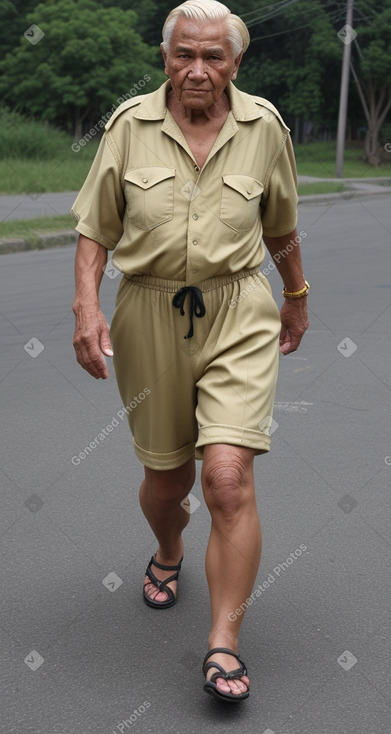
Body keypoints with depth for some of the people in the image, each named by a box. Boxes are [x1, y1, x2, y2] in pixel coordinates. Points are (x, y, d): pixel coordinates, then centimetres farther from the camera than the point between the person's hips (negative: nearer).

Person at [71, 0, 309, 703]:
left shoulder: (263, 125, 1)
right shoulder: (129, 125, -1)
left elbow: (281, 225, 14)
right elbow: (95, 229, 2)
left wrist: (296, 296, 24)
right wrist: (87, 307, -11)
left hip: (238, 316, -1)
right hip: (149, 316, 1)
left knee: (229, 478, -14)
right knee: (165, 477, 13)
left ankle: (224, 644, -1)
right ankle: (168, 555, 49)